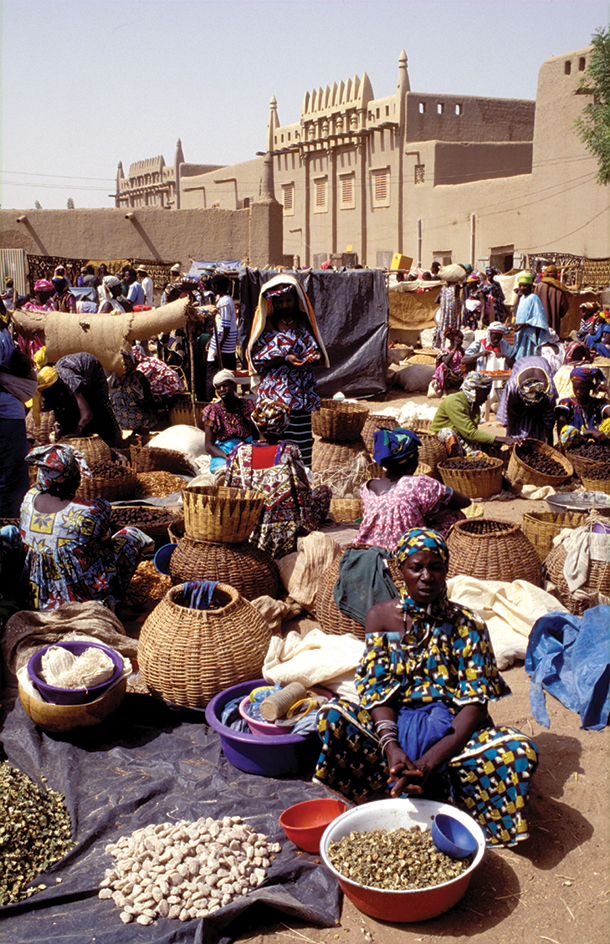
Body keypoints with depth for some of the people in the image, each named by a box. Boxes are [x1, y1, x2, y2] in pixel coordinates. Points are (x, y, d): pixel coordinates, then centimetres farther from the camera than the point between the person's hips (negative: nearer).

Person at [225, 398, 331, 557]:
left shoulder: (240, 453, -6)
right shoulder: (290, 452, -13)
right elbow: (304, 495, -9)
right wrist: (309, 524, 5)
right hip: (283, 540, -5)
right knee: (324, 490, 15)